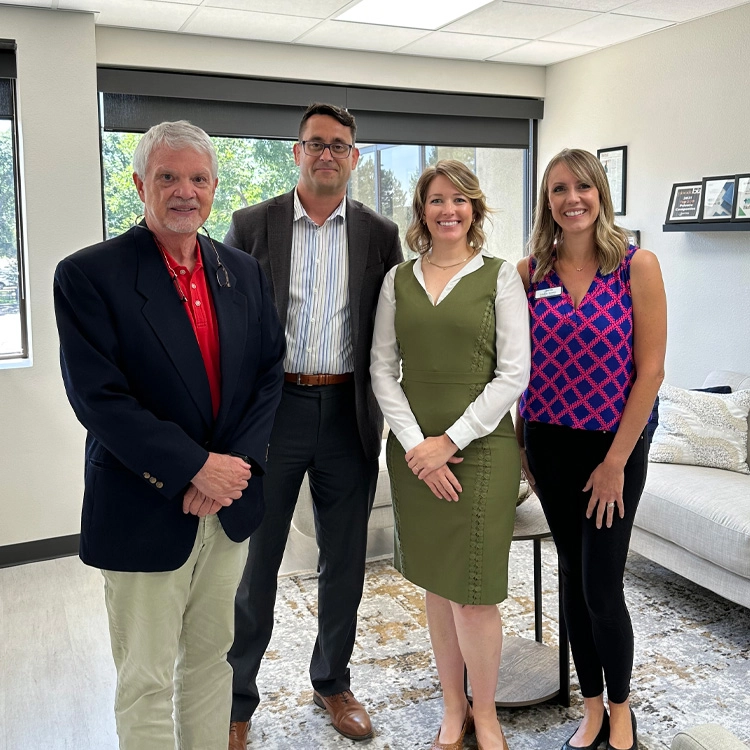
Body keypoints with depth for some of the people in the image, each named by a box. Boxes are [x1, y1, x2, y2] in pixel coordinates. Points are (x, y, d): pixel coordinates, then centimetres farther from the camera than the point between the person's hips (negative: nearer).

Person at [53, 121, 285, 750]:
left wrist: (234, 466, -10)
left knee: (211, 658, 19)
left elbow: (269, 375, 4)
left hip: (228, 507, 5)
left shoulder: (244, 273, 6)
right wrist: (196, 467, -18)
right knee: (146, 679, 10)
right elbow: (98, 396, -16)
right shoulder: (88, 275, -9)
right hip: (144, 515, -4)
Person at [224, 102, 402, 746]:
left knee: (345, 562, 14)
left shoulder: (380, 234, 5)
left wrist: (383, 409, 3)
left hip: (349, 416, 2)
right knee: (254, 562, 8)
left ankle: (333, 681, 35)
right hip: (272, 411, -1)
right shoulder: (252, 226, 1)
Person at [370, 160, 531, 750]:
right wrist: (415, 443, -8)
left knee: (474, 590, 0)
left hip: (481, 447, -3)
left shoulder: (500, 276, -1)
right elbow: (382, 369, 4)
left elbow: (514, 374, -6)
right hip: (414, 450, 3)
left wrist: (451, 441, -11)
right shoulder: (399, 279, 8)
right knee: (435, 582, 12)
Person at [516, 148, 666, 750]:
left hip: (615, 445, -3)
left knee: (601, 588, 0)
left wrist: (615, 462, -11)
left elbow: (650, 371, -10)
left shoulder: (638, 266, -8)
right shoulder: (530, 272, 1)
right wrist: (521, 443, 3)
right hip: (549, 444, 3)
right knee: (572, 577, 13)